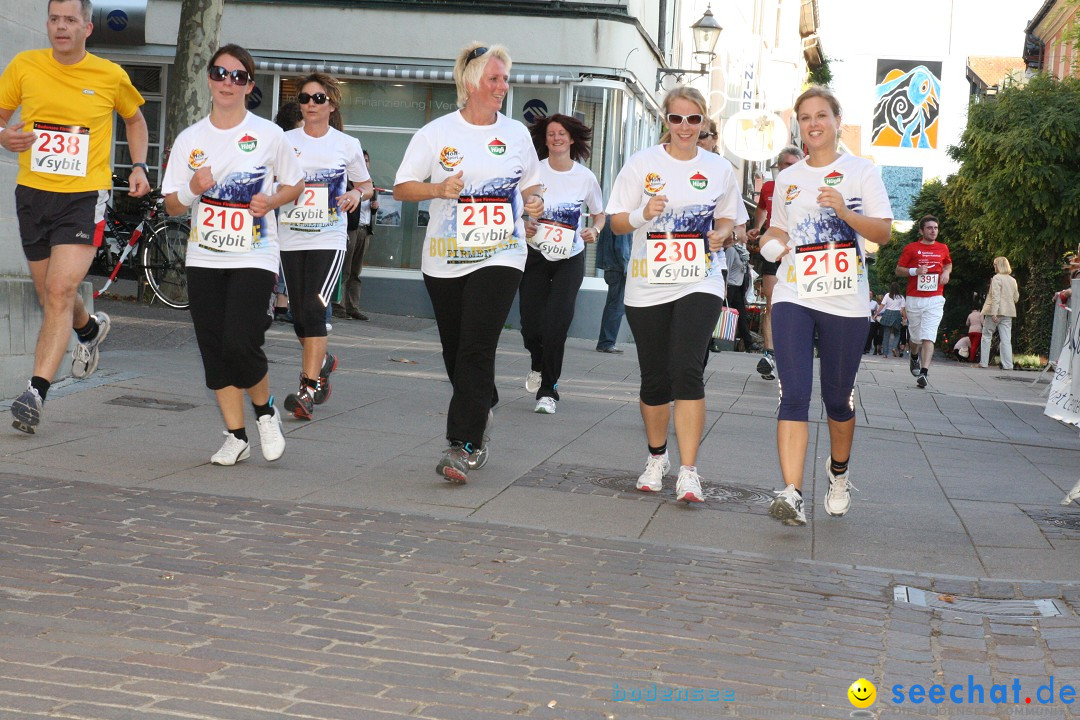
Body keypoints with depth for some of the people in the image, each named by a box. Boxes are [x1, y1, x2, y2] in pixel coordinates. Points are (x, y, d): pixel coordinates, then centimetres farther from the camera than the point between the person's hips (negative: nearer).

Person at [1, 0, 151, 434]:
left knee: (60, 292, -18)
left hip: (85, 196, -3)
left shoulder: (111, 76, 0)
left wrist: (139, 167, 8)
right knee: (51, 298, 15)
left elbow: (134, 119, 20)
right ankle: (90, 329, 50)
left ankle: (36, 393, -19)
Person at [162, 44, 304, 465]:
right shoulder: (189, 139, 6)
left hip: (254, 257, -3)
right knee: (214, 351, 2)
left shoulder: (268, 135, -1)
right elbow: (172, 206, 8)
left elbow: (295, 184, 11)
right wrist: (192, 190, -14)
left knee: (240, 345, -16)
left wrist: (270, 201, -10)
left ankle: (265, 411, 14)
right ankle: (236, 436, 16)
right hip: (204, 258, 3)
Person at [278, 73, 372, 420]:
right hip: (291, 239, 3)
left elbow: (366, 185, 16)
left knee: (314, 309, -16)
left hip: (329, 239, -3)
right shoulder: (285, 141, 6)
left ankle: (308, 390, -14)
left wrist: (357, 194, -7)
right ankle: (322, 362, 37)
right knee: (299, 316, 7)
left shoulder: (347, 145, 4)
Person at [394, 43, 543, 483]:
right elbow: (402, 188, 2)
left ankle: (463, 446, -14)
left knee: (476, 349, -13)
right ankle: (482, 413, 35)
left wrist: (534, 202, -2)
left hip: (500, 256, -1)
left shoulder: (516, 133, 8)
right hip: (445, 260, 1)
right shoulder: (436, 133, 1)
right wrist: (439, 189, -16)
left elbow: (529, 184, 21)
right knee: (455, 350, 8)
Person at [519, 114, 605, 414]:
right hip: (535, 255, 1)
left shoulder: (586, 177, -2)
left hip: (570, 258, -1)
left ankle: (548, 390, 2)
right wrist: (523, 226, -17)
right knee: (530, 324, 2)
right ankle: (538, 365, 37)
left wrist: (594, 230, -11)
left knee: (555, 325, -11)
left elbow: (600, 214, 11)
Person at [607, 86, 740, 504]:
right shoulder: (643, 163, 2)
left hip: (700, 284, 0)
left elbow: (727, 217, 20)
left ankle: (688, 471, -14)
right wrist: (643, 215, -19)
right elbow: (616, 221, 2)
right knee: (654, 379, 8)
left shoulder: (719, 169, 7)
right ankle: (657, 458, 31)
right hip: (647, 286, 1)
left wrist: (721, 233, -3)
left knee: (687, 372, -16)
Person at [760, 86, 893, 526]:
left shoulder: (861, 172, 4)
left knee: (838, 397, 8)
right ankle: (791, 494, -22)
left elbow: (884, 233, -2)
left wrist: (845, 212, -19)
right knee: (794, 394, -14)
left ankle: (839, 472, 36)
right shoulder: (787, 179, 15)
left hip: (846, 303, -2)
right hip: (793, 298, 2)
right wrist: (771, 241, 4)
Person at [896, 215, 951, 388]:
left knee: (928, 336, -14)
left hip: (935, 299, 0)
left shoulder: (943, 248, 10)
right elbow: (898, 270, 5)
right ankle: (914, 358, 44)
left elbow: (948, 263, 29)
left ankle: (924, 372, -20)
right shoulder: (911, 248, 2)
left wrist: (946, 272, 7)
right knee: (915, 336, 11)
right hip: (914, 298, 0)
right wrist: (914, 271, -13)